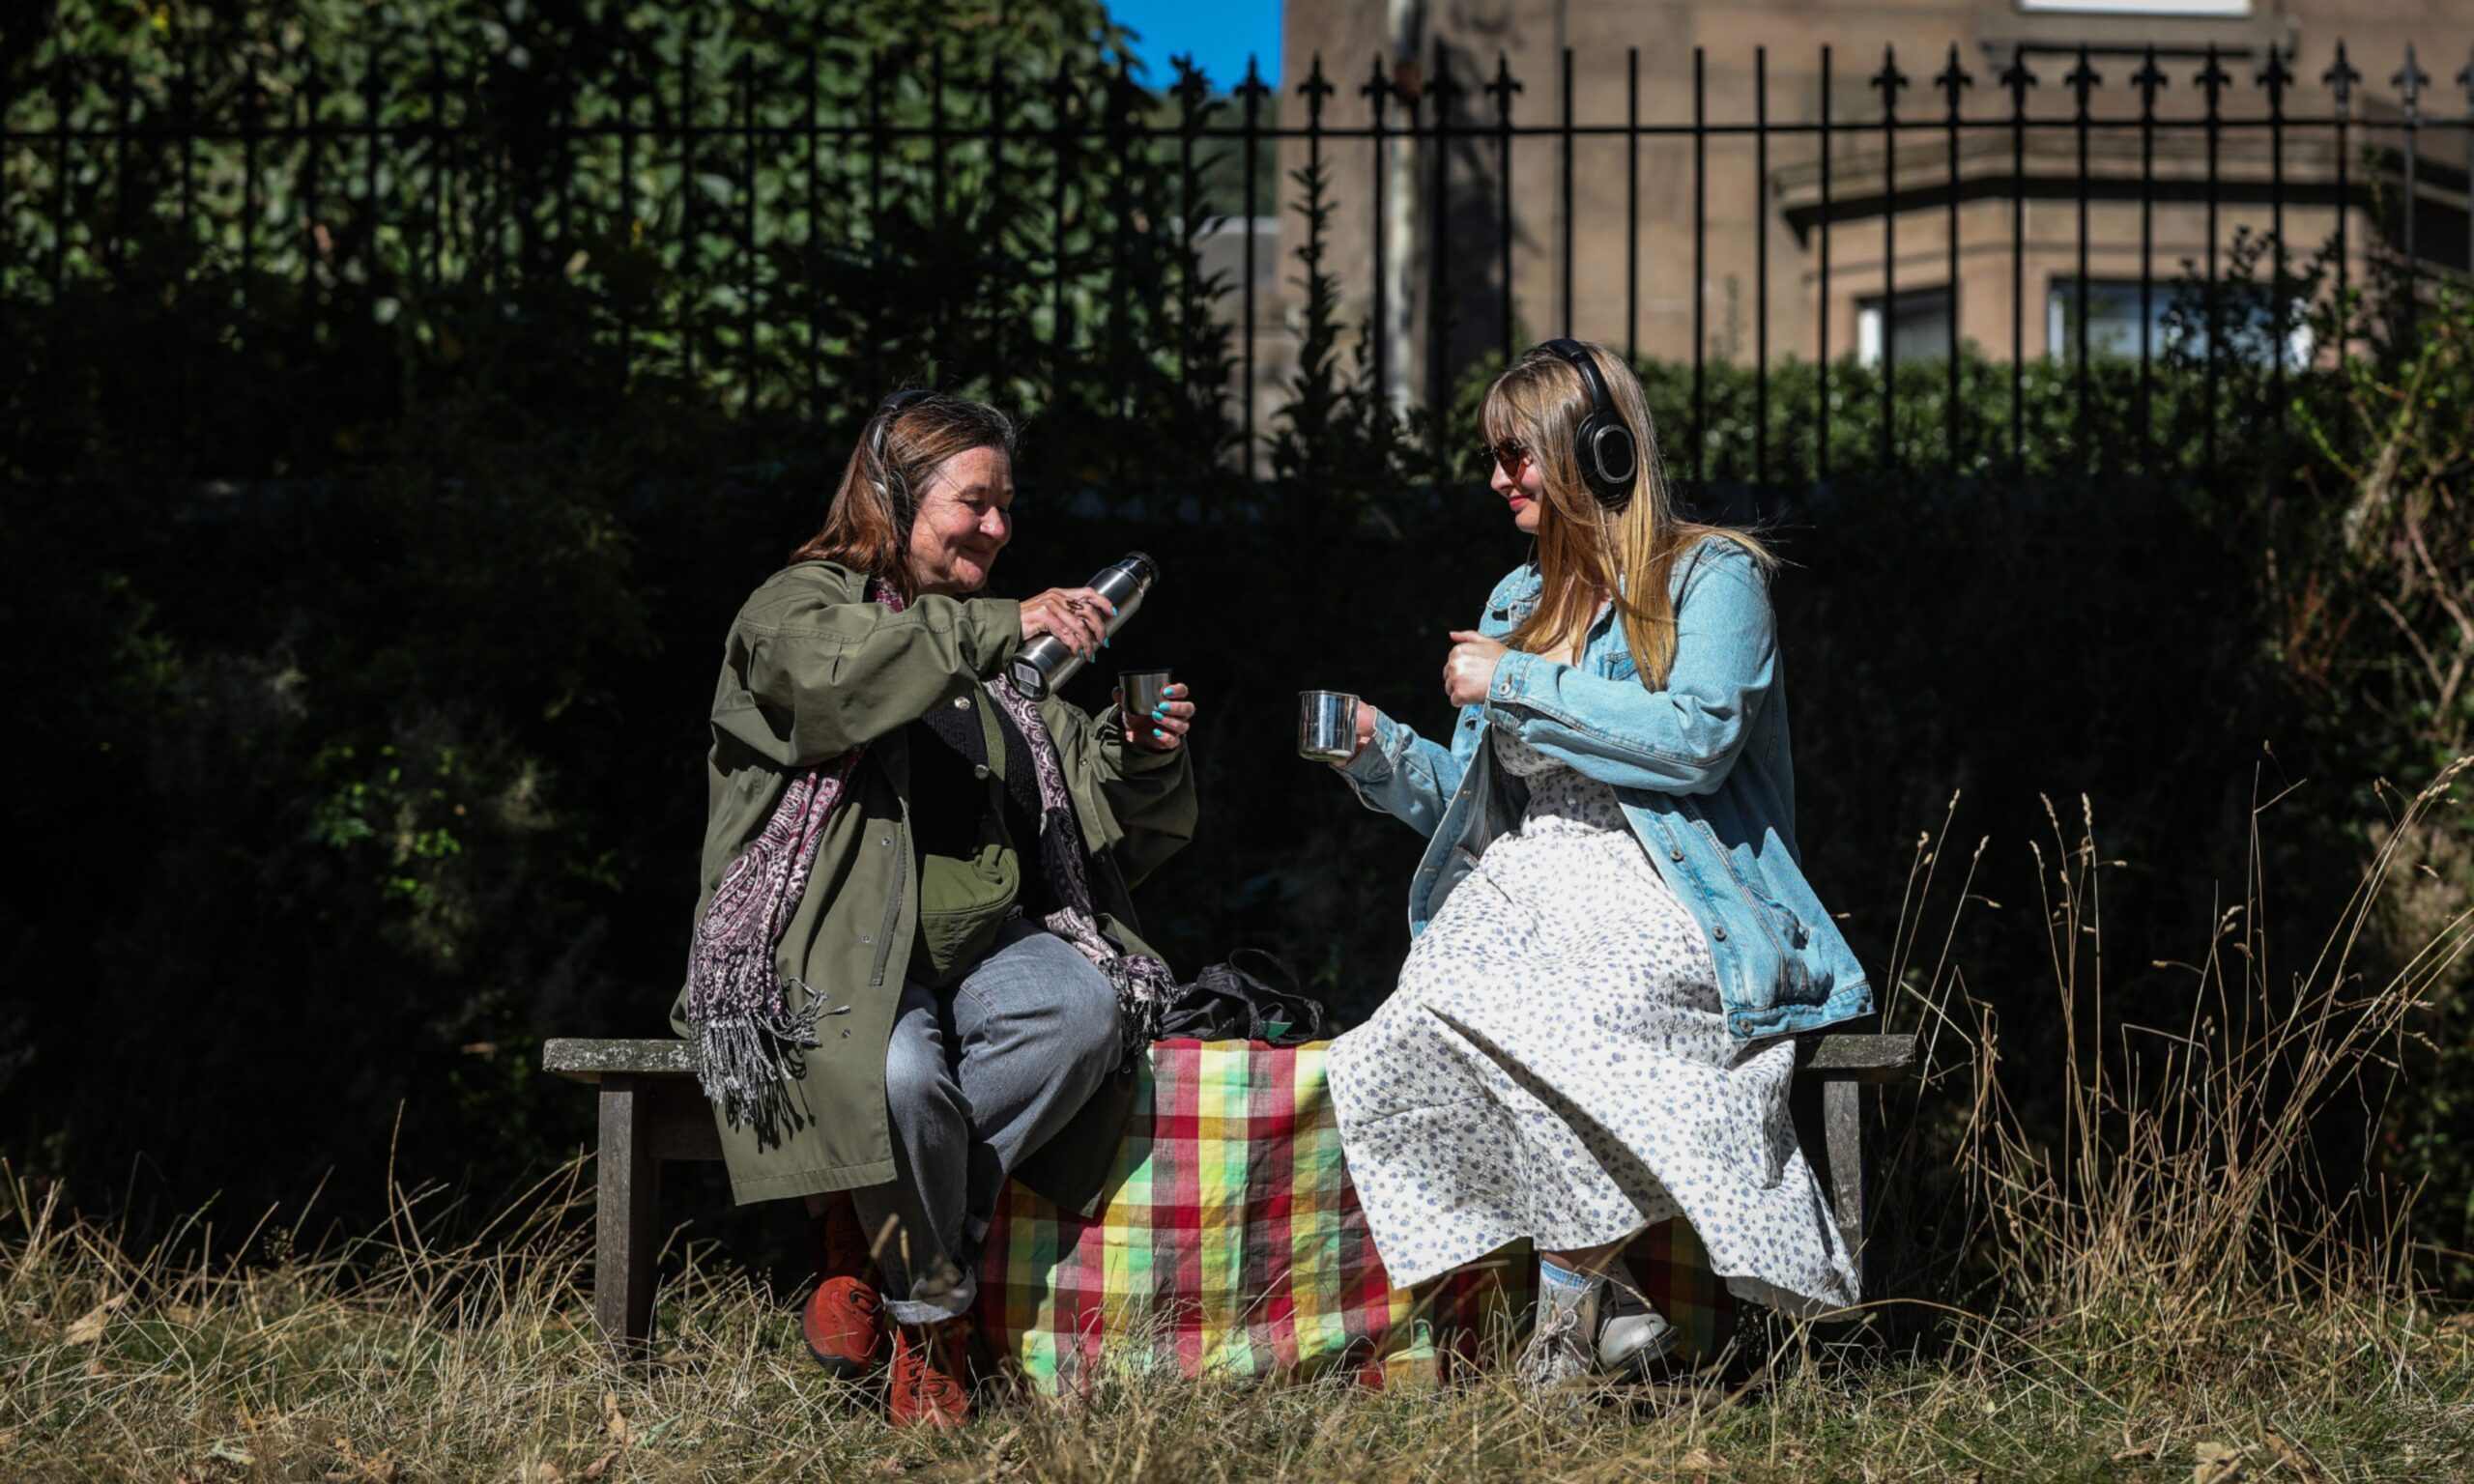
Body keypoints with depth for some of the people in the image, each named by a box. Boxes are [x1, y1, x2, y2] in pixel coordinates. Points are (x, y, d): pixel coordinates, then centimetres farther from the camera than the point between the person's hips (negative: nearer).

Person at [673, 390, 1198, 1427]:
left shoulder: (993, 665, 25)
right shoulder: (798, 605, 6)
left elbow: (1104, 827, 26)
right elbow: (836, 670, -22)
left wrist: (1143, 755, 4)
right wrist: (1000, 629, -28)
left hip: (979, 944, 6)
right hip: (837, 949, -6)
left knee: (1083, 1007, -29)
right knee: (905, 1074, -38)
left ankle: (872, 1227, -17)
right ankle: (931, 1316, -11)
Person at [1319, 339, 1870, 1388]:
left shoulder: (1712, 576, 4)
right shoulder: (1519, 600, 25)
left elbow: (1698, 739, -14)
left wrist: (1519, 683, -8)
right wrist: (1383, 752, 6)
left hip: (1668, 907, -6)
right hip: (1524, 898, 6)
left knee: (1538, 1005, -36)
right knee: (1439, 998, -29)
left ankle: (1570, 1303, -24)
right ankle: (1597, 1307, -28)